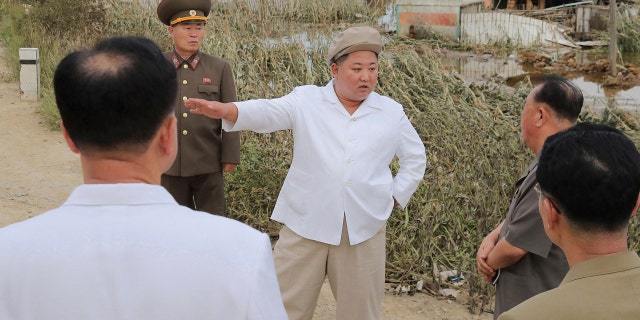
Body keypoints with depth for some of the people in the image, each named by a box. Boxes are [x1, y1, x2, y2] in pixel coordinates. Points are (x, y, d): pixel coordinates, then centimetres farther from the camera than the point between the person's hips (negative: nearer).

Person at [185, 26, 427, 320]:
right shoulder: (306, 100, 0)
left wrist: (396, 196, 7)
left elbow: (415, 157, 18)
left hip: (364, 228, 2)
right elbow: (267, 113, -16)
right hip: (306, 223, -1)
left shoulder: (392, 112, 7)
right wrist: (223, 110, -35)